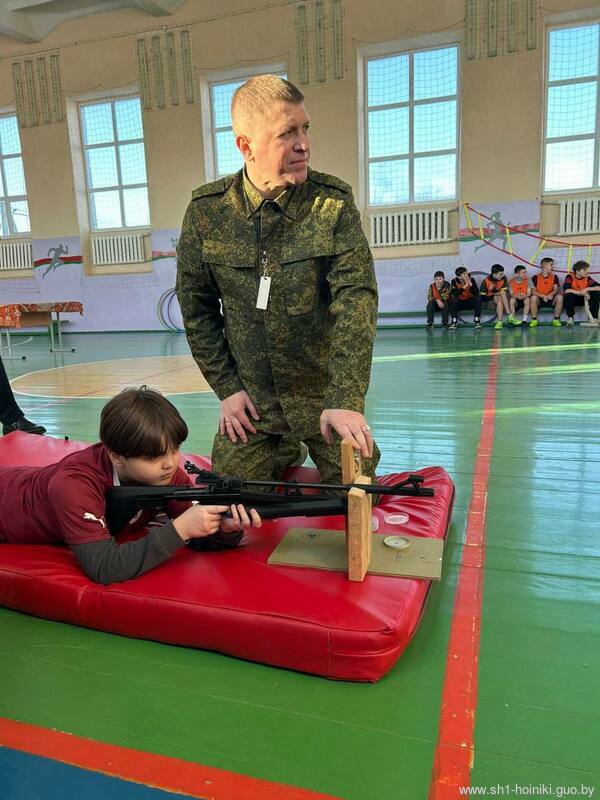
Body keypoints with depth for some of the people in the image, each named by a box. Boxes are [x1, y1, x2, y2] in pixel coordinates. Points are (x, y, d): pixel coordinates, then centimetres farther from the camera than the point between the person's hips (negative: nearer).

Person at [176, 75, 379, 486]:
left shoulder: (334, 202, -10)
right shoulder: (206, 209, -5)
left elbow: (356, 297, -19)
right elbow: (196, 306, 2)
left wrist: (346, 399, -29)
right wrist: (226, 387, -2)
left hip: (326, 395, -1)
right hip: (249, 401, 2)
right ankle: (283, 456, 37)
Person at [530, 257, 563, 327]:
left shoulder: (554, 277, 5)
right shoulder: (536, 277, -4)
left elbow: (556, 289, -6)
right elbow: (533, 291, -11)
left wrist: (551, 294, -29)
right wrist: (543, 296, -25)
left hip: (551, 300, 2)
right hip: (540, 300, -2)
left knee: (559, 297, -26)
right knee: (533, 297, -33)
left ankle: (556, 320, -15)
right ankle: (534, 320, -23)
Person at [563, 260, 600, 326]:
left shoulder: (587, 278, -6)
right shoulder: (570, 277, -17)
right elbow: (566, 290, -35)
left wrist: (587, 289, -31)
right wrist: (581, 292, -34)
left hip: (583, 299, 4)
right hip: (572, 299, -4)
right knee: (569, 295, -37)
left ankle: (593, 318, -12)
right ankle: (570, 318, -18)